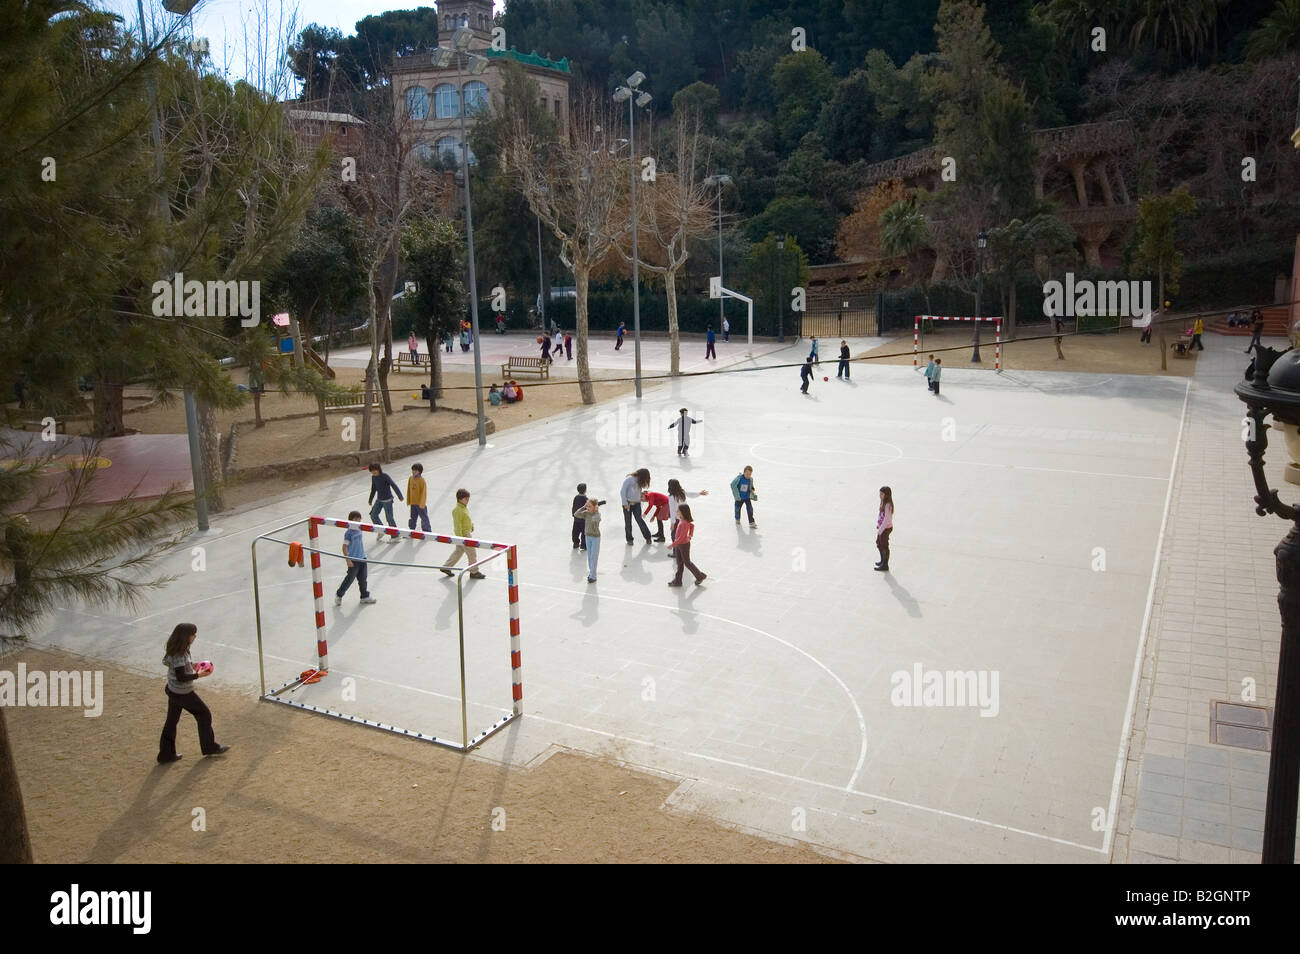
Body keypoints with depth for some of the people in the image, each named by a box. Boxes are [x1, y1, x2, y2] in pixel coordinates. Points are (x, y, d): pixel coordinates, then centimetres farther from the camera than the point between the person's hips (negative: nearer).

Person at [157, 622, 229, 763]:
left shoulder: (174, 650, 0)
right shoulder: (179, 655, -28)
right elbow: (181, 677, -30)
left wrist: (191, 665, 9)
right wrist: (199, 675, -23)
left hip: (172, 690, 9)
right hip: (183, 693, -9)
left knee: (172, 720, 16)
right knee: (204, 715, 8)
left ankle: (166, 754, 26)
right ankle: (210, 747, 21)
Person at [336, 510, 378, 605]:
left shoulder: (359, 530, 5)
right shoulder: (348, 532, -15)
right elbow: (344, 547, -15)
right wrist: (348, 560, -17)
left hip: (362, 558, 7)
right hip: (353, 560, -7)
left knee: (362, 578, 13)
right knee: (350, 578, 2)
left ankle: (365, 596, 24)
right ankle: (339, 595, 20)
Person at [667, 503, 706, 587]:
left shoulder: (684, 523, -28)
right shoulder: (681, 520, 0)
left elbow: (681, 537, -29)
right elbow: (692, 525, 18)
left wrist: (673, 545, -26)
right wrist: (690, 536, 15)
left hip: (684, 545, -9)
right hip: (678, 544, 9)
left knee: (687, 563, 7)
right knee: (679, 563, 15)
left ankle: (700, 576, 23)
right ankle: (677, 581, 23)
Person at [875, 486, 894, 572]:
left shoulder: (888, 505, -24)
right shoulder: (883, 503, 5)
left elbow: (887, 519, -25)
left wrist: (881, 529, -22)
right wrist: (878, 524, 9)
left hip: (886, 528, -10)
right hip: (881, 527, 10)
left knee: (884, 546, 1)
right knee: (879, 543, 24)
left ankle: (885, 566, 12)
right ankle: (883, 561, 42)